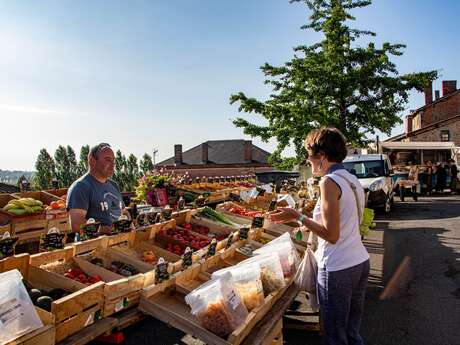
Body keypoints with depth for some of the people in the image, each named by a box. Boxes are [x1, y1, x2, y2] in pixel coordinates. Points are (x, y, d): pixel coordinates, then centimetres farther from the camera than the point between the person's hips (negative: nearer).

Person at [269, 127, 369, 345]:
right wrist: (309, 224, 18)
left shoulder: (329, 182, -17)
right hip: (360, 262, 9)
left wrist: (297, 217, -14)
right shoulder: (353, 180, 9)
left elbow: (331, 235, -20)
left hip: (338, 269, -8)